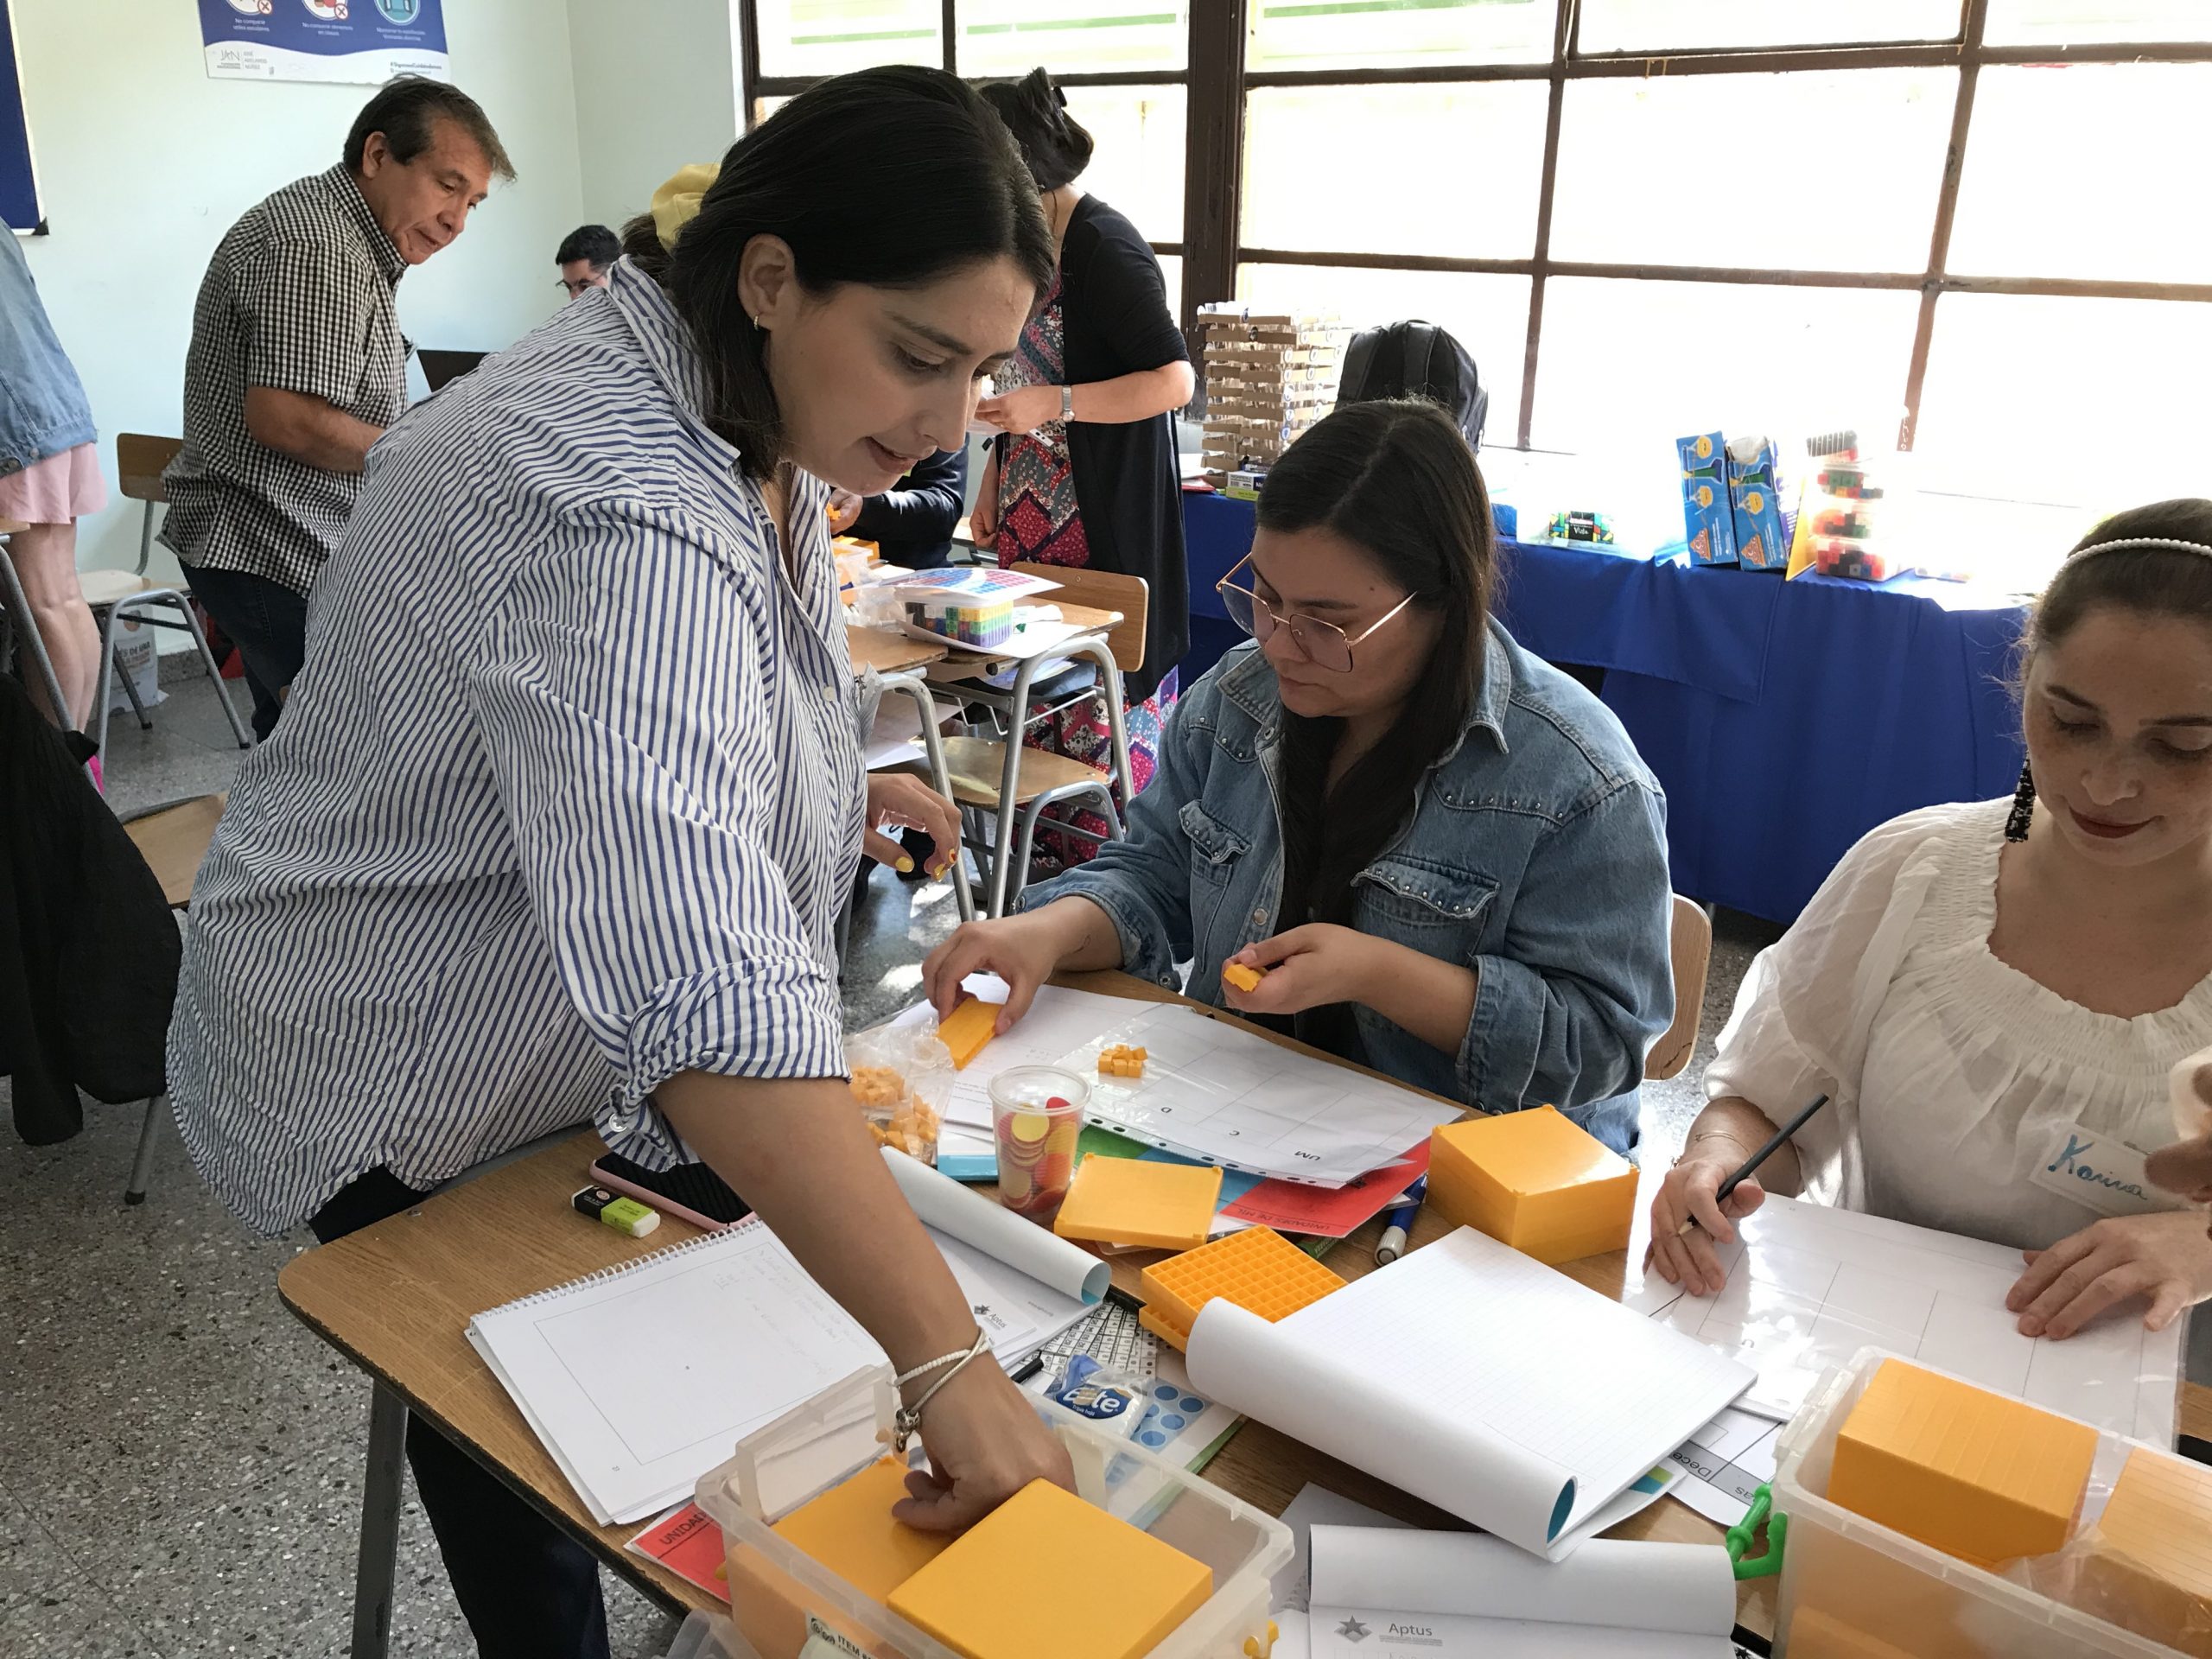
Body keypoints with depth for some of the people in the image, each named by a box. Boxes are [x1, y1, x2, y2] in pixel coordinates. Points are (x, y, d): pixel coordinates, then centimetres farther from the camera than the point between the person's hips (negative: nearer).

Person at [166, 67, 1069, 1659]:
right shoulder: (624, 509, -38)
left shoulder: (733, 408, -4)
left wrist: (819, 786, -1)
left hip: (568, 1050, 8)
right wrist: (949, 1360, -51)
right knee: (524, 1480, 14)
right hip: (414, 1105, -8)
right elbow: (701, 980, -50)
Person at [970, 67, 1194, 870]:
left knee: (1103, 711, -5)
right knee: (1034, 702, 11)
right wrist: (992, 480, 15)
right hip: (1032, 525, 9)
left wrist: (1052, 404, -23)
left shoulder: (1104, 246, -14)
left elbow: (1175, 380, -18)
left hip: (1106, 532, -9)